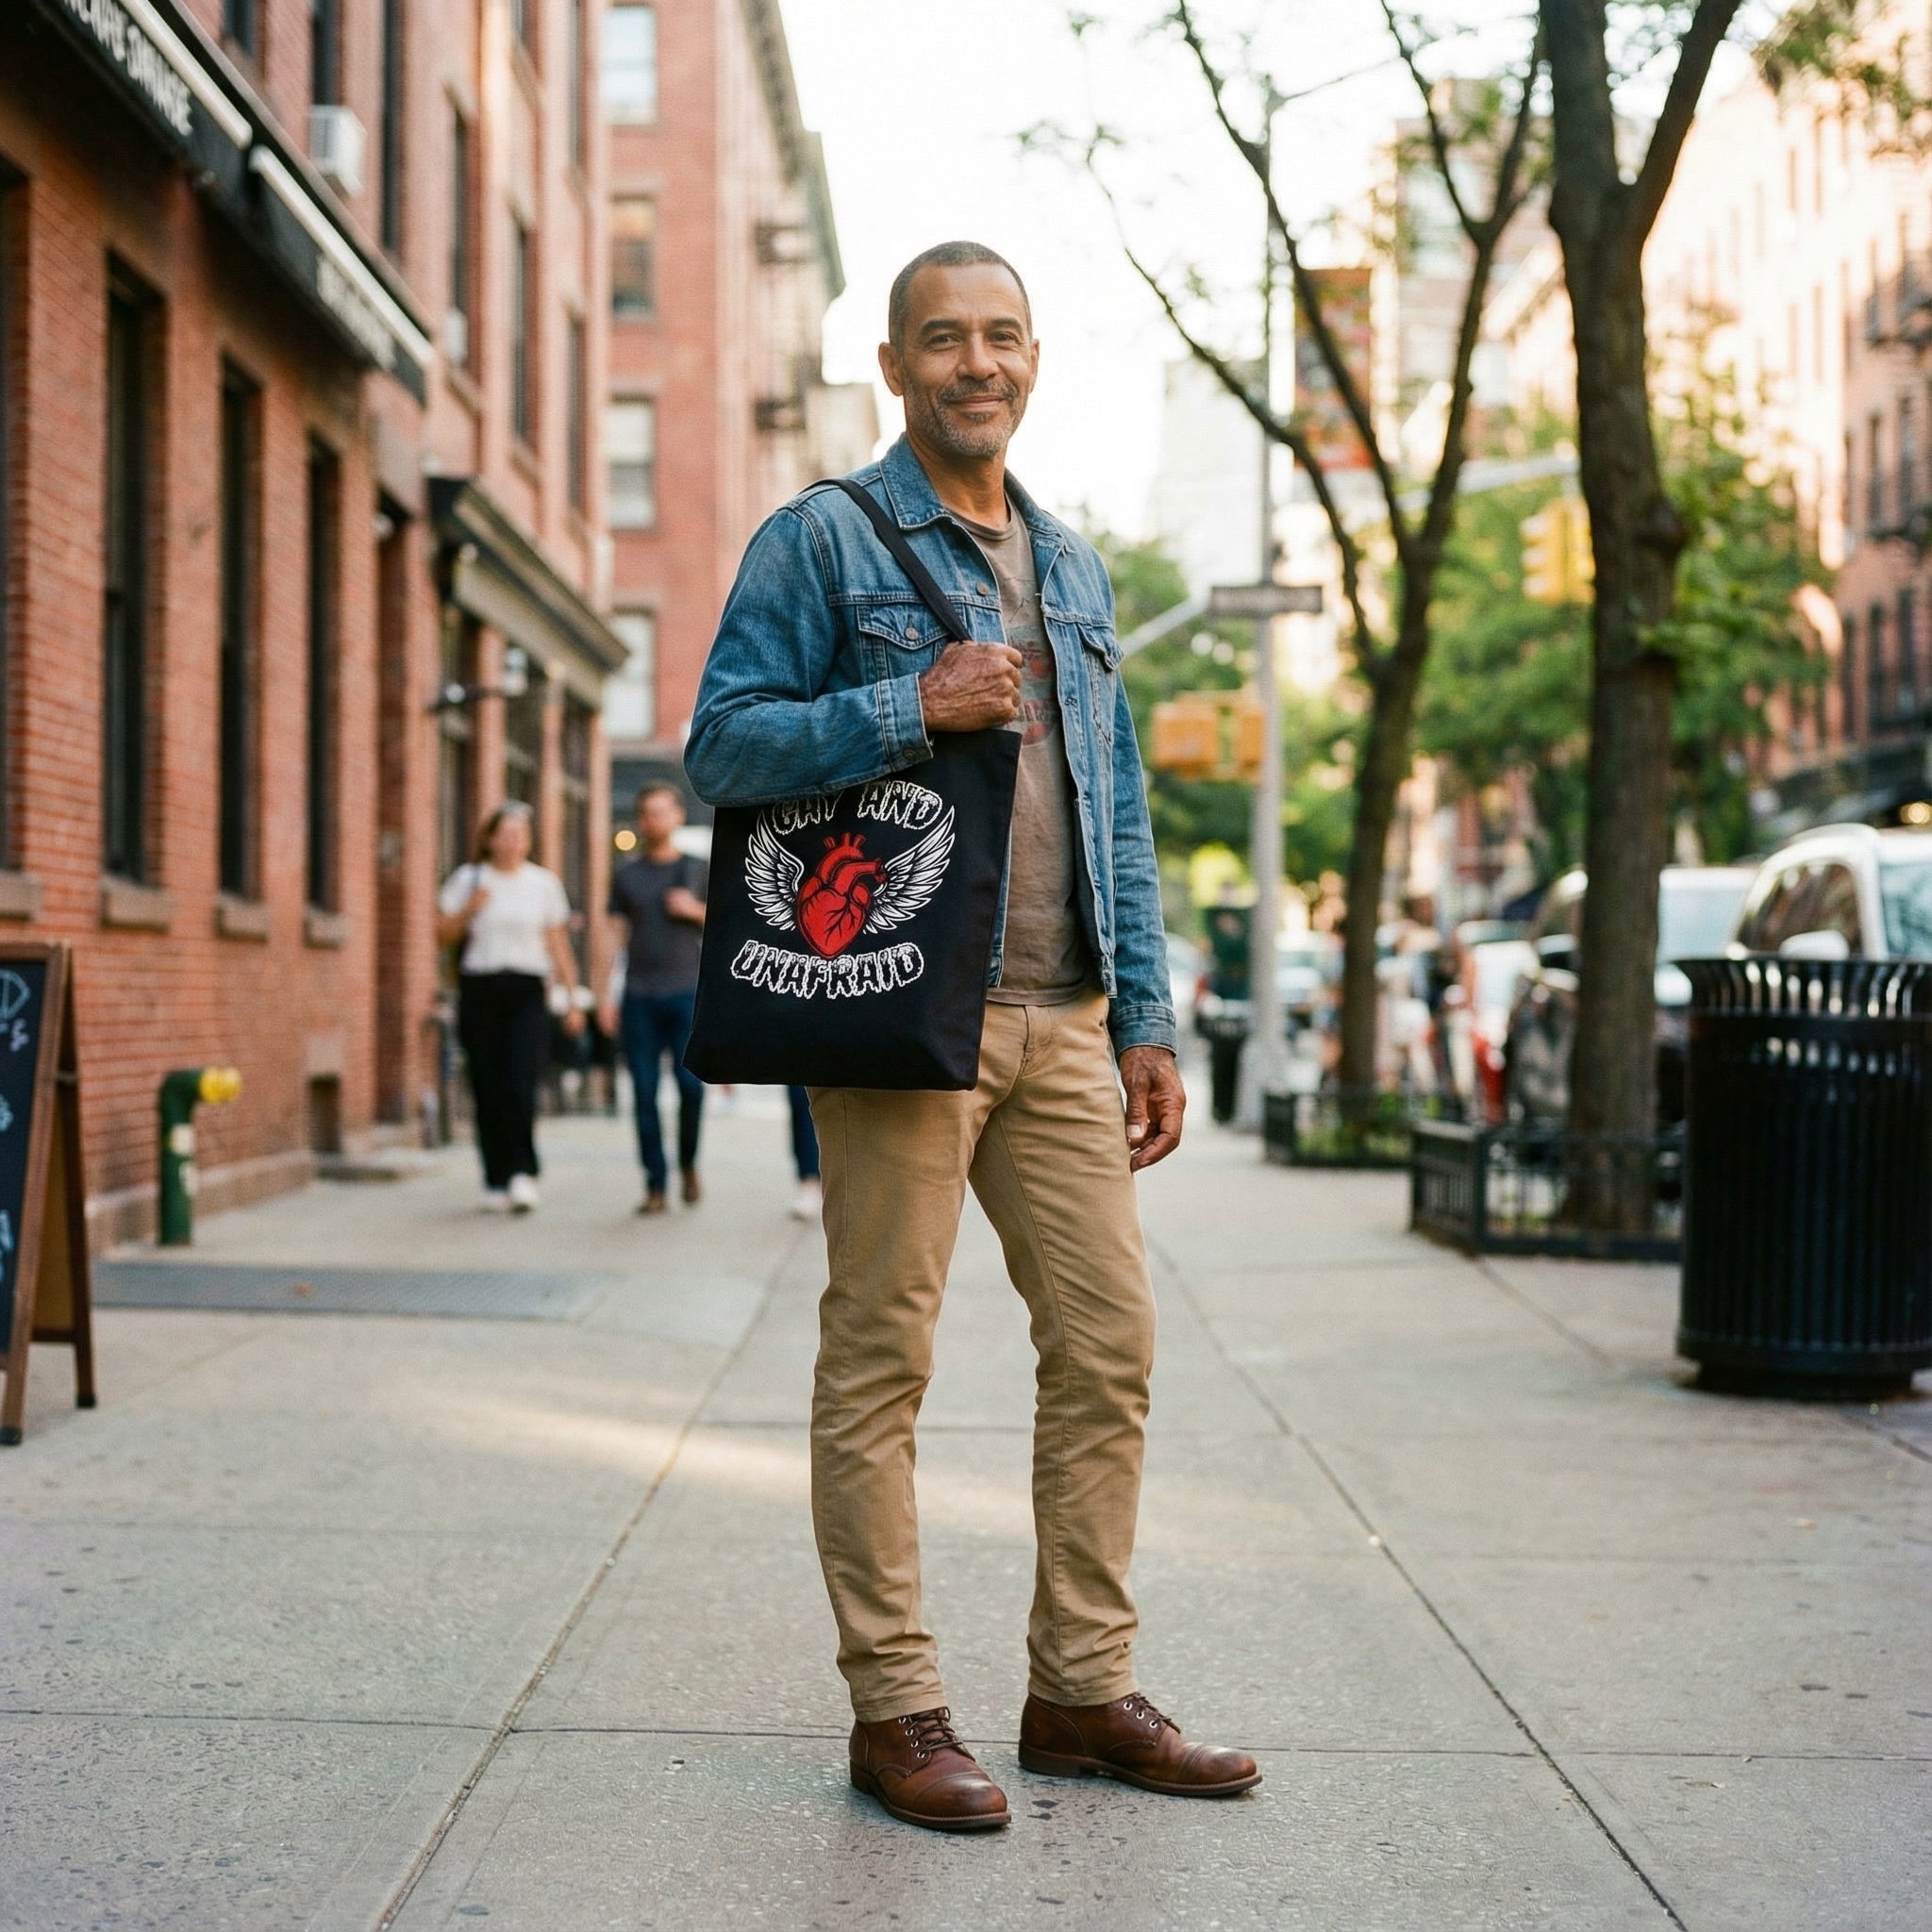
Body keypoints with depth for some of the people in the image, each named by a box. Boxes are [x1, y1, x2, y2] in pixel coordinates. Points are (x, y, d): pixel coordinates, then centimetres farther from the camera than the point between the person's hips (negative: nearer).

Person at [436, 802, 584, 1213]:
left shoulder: (545, 883, 10)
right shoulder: (467, 879, 8)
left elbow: (559, 946, 12)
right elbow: (443, 934, 8)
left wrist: (572, 999, 8)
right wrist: (469, 910, -10)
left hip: (527, 993, -1)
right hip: (479, 990, 1)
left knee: (521, 1083, -15)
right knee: (488, 1089, 0)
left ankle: (523, 1173, -21)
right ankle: (495, 1180, 7)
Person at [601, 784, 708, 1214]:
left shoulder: (698, 870, 11)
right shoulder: (626, 875, 13)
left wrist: (696, 911, -7)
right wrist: (607, 996, 4)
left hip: (687, 991, -1)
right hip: (639, 996, 1)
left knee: (691, 1084, -10)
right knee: (644, 1093, -2)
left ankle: (688, 1165, 13)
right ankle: (655, 1186, 3)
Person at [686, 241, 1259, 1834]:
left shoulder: (1074, 566, 20)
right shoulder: (826, 538, 1)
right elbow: (722, 745, -6)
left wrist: (1147, 1018, 14)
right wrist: (914, 708, -17)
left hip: (1062, 1020, 6)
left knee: (1110, 1346, 6)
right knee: (882, 1360, -1)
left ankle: (1083, 1689, 18)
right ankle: (895, 1710, 9)